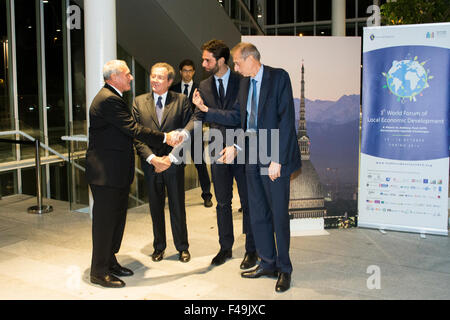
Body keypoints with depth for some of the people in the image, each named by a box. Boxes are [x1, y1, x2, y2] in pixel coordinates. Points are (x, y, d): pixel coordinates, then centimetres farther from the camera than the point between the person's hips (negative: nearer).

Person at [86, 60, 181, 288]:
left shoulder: (113, 98, 16)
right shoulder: (108, 100, -18)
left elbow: (128, 130, 16)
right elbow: (133, 129, -21)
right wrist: (165, 138, -16)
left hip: (116, 171, 11)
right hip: (106, 172, -11)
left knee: (116, 217, 17)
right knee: (104, 220, -2)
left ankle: (109, 261, 29)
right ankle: (99, 271, 10)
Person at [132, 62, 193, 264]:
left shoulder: (181, 101, 0)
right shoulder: (139, 102, 5)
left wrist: (171, 158, -14)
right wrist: (152, 158, -13)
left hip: (174, 163, -2)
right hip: (150, 164, 2)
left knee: (177, 207, 7)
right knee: (155, 207, 12)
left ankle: (182, 247, 23)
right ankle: (159, 246, 28)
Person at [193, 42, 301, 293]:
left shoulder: (279, 77, -8)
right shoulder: (246, 82, 13)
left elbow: (286, 119, -15)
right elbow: (237, 117, 16)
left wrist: (277, 160, -19)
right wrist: (206, 110, 11)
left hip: (274, 159, -7)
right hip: (253, 157, 7)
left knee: (279, 214, 1)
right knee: (258, 214, 12)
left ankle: (284, 269, 17)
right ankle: (268, 264, 27)